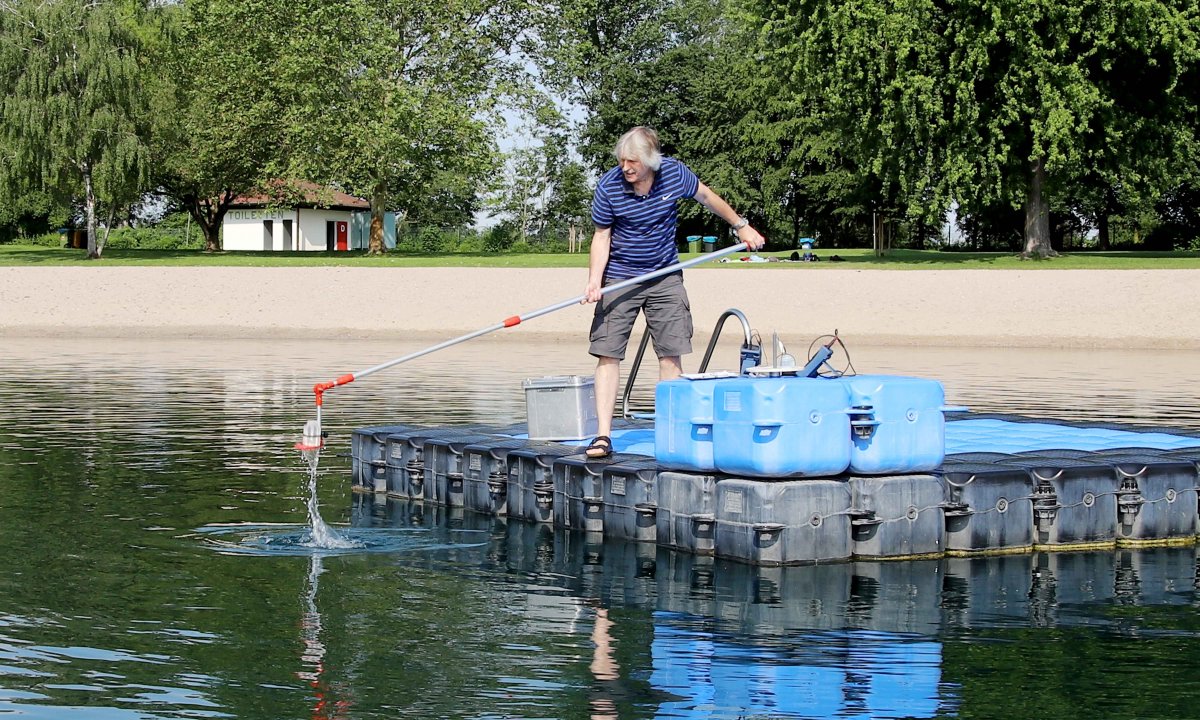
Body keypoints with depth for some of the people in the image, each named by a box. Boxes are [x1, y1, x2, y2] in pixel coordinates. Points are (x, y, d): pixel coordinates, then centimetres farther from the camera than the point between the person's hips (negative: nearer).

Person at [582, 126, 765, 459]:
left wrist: (741, 226, 20)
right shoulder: (608, 186, -15)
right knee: (607, 354, -9)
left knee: (671, 354, 0)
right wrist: (594, 279, -20)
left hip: (665, 278, 2)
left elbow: (706, 197, 10)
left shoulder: (675, 173, -10)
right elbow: (602, 236, -6)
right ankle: (603, 436, -8)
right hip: (619, 279, -2)